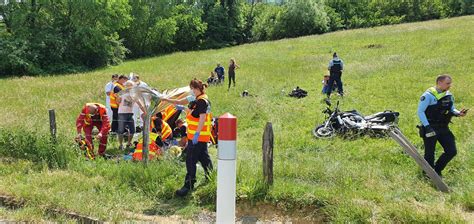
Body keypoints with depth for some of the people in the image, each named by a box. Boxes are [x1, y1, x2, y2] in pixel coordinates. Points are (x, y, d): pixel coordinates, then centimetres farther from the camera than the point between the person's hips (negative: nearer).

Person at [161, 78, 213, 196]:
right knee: (203, 157, 20)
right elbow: (180, 102, 25)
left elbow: (202, 119, -24)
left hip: (198, 136, -10)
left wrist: (197, 134, -27)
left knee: (191, 160, -7)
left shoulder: (202, 101, -18)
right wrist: (165, 99, 23)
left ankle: (189, 185, -3)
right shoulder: (194, 99, 13)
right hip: (198, 136, 10)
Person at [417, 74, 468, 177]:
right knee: (430, 154, 2)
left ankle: (437, 170, 26)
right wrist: (427, 126, -21)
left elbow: (451, 109, 18)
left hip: (444, 128, 7)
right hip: (430, 129, -7)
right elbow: (420, 112, -15)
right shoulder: (428, 95, -14)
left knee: (452, 151, 6)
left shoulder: (449, 96, 7)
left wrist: (458, 113, -5)